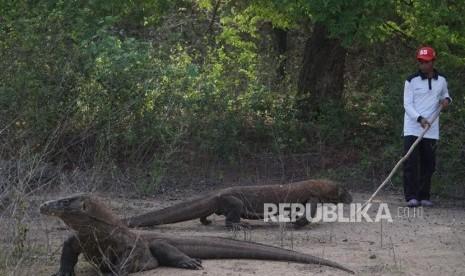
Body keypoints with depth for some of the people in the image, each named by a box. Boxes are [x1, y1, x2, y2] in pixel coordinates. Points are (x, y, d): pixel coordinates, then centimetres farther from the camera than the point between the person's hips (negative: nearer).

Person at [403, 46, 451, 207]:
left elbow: (444, 94, 26)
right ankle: (411, 197, -12)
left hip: (431, 130, 3)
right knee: (411, 163, -11)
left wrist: (446, 99, 1)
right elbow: (407, 104, -7)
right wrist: (420, 118, -23)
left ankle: (423, 196, 13)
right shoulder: (412, 81, -3)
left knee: (428, 164, 4)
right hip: (412, 128, -3)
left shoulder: (441, 80, 8)